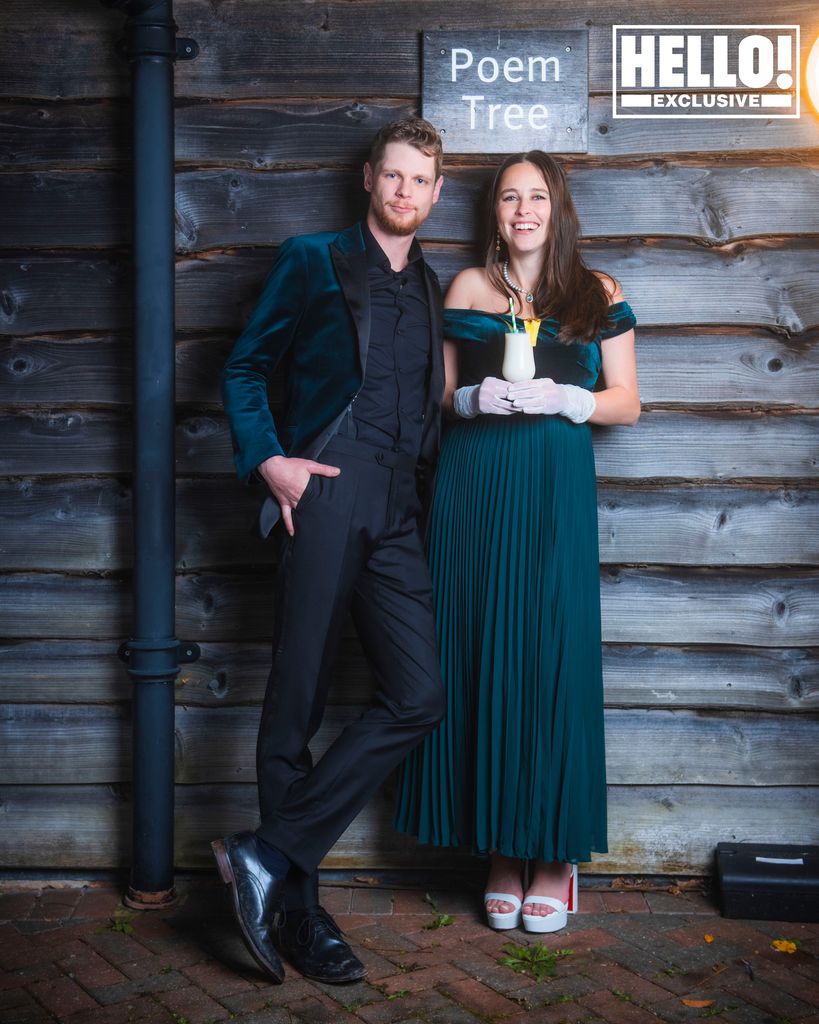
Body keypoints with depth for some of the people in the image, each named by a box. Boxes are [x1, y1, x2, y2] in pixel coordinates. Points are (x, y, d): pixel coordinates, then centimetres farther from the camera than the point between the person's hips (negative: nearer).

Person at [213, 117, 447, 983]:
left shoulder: (430, 290, 23)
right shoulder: (312, 261, 9)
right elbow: (244, 369, 7)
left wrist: (430, 484, 11)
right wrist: (268, 459, -7)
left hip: (397, 514, 5)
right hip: (326, 494, -5)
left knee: (417, 697, -7)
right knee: (297, 702, -3)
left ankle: (269, 855, 0)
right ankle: (295, 907, 8)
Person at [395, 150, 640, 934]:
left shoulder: (598, 295, 10)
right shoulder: (467, 287, 13)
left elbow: (626, 404, 8)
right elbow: (440, 393, 15)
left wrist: (560, 398, -9)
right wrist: (476, 398, -6)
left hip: (556, 489, -1)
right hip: (473, 485, 1)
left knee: (553, 657, -4)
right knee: (480, 660, 1)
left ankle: (555, 855, 10)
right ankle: (500, 850, 13)